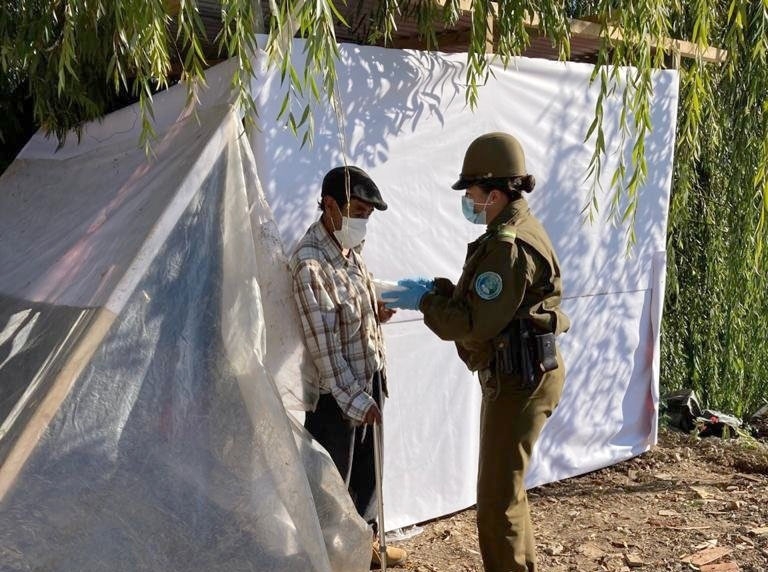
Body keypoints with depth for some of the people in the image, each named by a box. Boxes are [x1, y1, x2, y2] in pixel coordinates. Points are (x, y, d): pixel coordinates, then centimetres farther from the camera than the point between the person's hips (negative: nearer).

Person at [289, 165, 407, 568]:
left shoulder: (350, 246, 4)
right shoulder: (309, 261, -22)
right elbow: (322, 340, -22)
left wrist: (376, 310, -4)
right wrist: (352, 396, -20)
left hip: (369, 376, 9)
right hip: (335, 391, -8)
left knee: (368, 469, 22)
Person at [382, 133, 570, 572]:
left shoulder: (508, 246, -23)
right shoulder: (521, 231, 11)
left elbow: (474, 325, -25)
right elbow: (492, 301, 14)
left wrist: (425, 301, -12)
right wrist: (439, 288, 3)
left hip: (520, 381, -11)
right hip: (523, 375, 11)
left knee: (498, 500, -1)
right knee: (506, 487, 24)